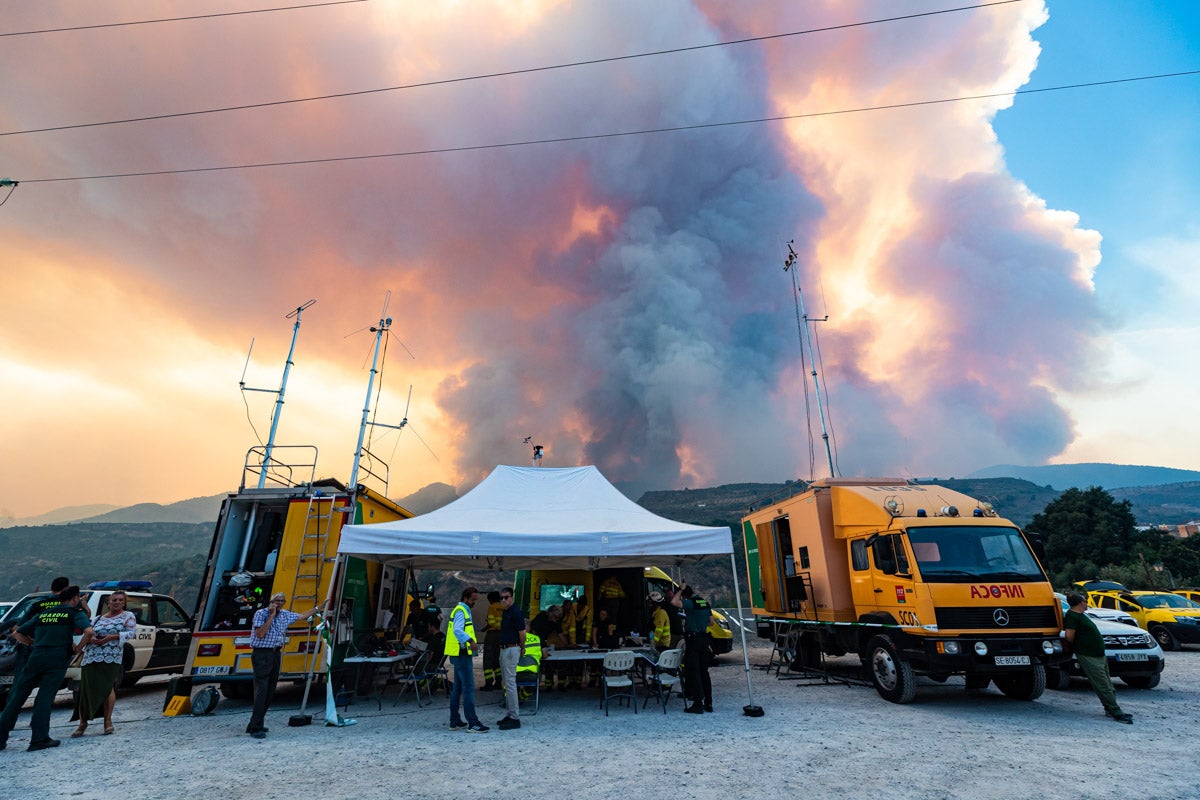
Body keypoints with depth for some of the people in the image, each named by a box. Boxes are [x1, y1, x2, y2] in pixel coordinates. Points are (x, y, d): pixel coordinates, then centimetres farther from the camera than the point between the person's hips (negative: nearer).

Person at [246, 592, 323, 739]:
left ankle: (254, 725, 19)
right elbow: (260, 634, -19)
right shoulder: (260, 613, -9)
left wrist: (318, 608, 27)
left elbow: (302, 616, 23)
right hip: (262, 655, -7)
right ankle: (256, 728, -8)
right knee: (262, 691, -11)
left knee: (270, 692, 9)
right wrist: (271, 616, -19)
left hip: (276, 654, 7)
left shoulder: (285, 615, 8)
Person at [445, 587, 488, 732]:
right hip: (462, 654, -11)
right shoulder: (461, 611, -14)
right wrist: (470, 640, -43)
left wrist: (472, 640, 21)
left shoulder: (464, 610, 18)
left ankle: (455, 721, 22)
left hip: (460, 654, 11)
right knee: (469, 688, -9)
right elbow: (457, 630, -31)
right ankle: (472, 723, -7)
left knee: (458, 688, 15)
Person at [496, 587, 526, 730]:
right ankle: (509, 715, 24)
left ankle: (515, 718, -1)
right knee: (506, 683, 14)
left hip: (512, 649, -10)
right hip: (503, 649, 10)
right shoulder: (504, 612, 14)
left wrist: (522, 648, -4)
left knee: (510, 683, -7)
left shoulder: (516, 612, -16)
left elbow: (522, 632, -17)